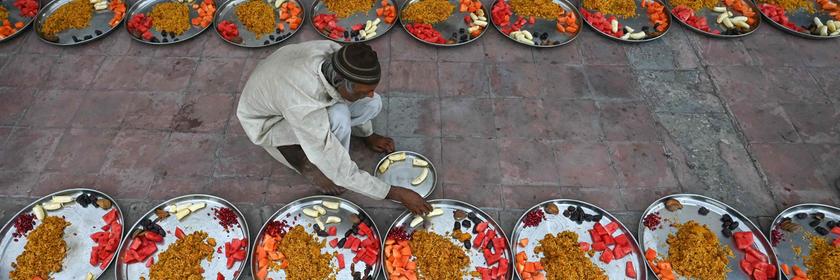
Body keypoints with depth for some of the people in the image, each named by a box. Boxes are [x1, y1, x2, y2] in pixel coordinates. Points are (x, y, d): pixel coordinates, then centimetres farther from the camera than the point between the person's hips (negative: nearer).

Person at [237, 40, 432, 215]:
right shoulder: (304, 107, -43)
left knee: (373, 104, -13)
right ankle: (306, 162, -7)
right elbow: (342, 173, -34)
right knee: (338, 117, -35)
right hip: (268, 121, -6)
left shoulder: (334, 52, -26)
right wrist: (397, 194, -27)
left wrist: (368, 135, 10)